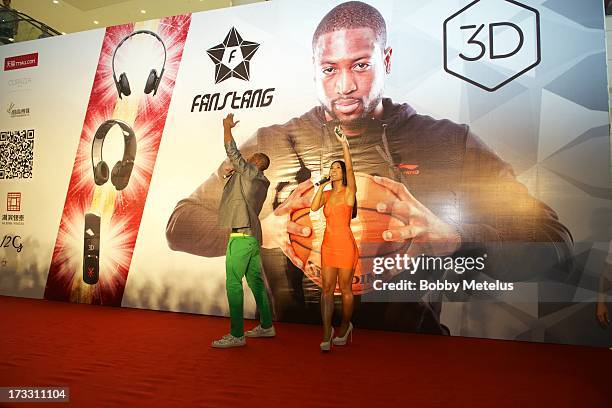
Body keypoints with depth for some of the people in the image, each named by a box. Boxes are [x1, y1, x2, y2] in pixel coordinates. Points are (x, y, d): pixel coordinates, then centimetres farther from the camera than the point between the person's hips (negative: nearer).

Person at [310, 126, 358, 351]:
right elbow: (313, 207, -5)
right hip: (328, 244, 5)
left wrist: (344, 144, -30)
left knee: (345, 289, 5)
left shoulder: (349, 191, -3)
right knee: (327, 288, -1)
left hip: (345, 244, -5)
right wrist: (322, 185, -3)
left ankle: (345, 327, 25)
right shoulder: (326, 194, 13)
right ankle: (326, 334, 0)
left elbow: (350, 168, -20)